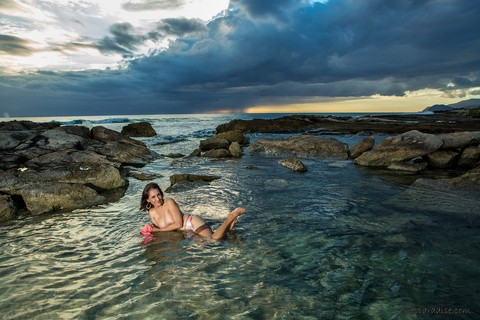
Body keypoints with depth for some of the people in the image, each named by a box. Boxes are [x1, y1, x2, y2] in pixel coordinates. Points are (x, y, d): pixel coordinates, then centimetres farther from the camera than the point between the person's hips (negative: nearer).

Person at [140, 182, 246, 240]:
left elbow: (178, 224, -18)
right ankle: (229, 220, 13)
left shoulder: (169, 202, -15)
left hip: (193, 222, -6)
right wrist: (151, 230, -10)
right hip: (189, 230, 6)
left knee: (214, 238, -26)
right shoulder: (151, 212, 6)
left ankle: (233, 215, -4)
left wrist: (157, 230, -13)